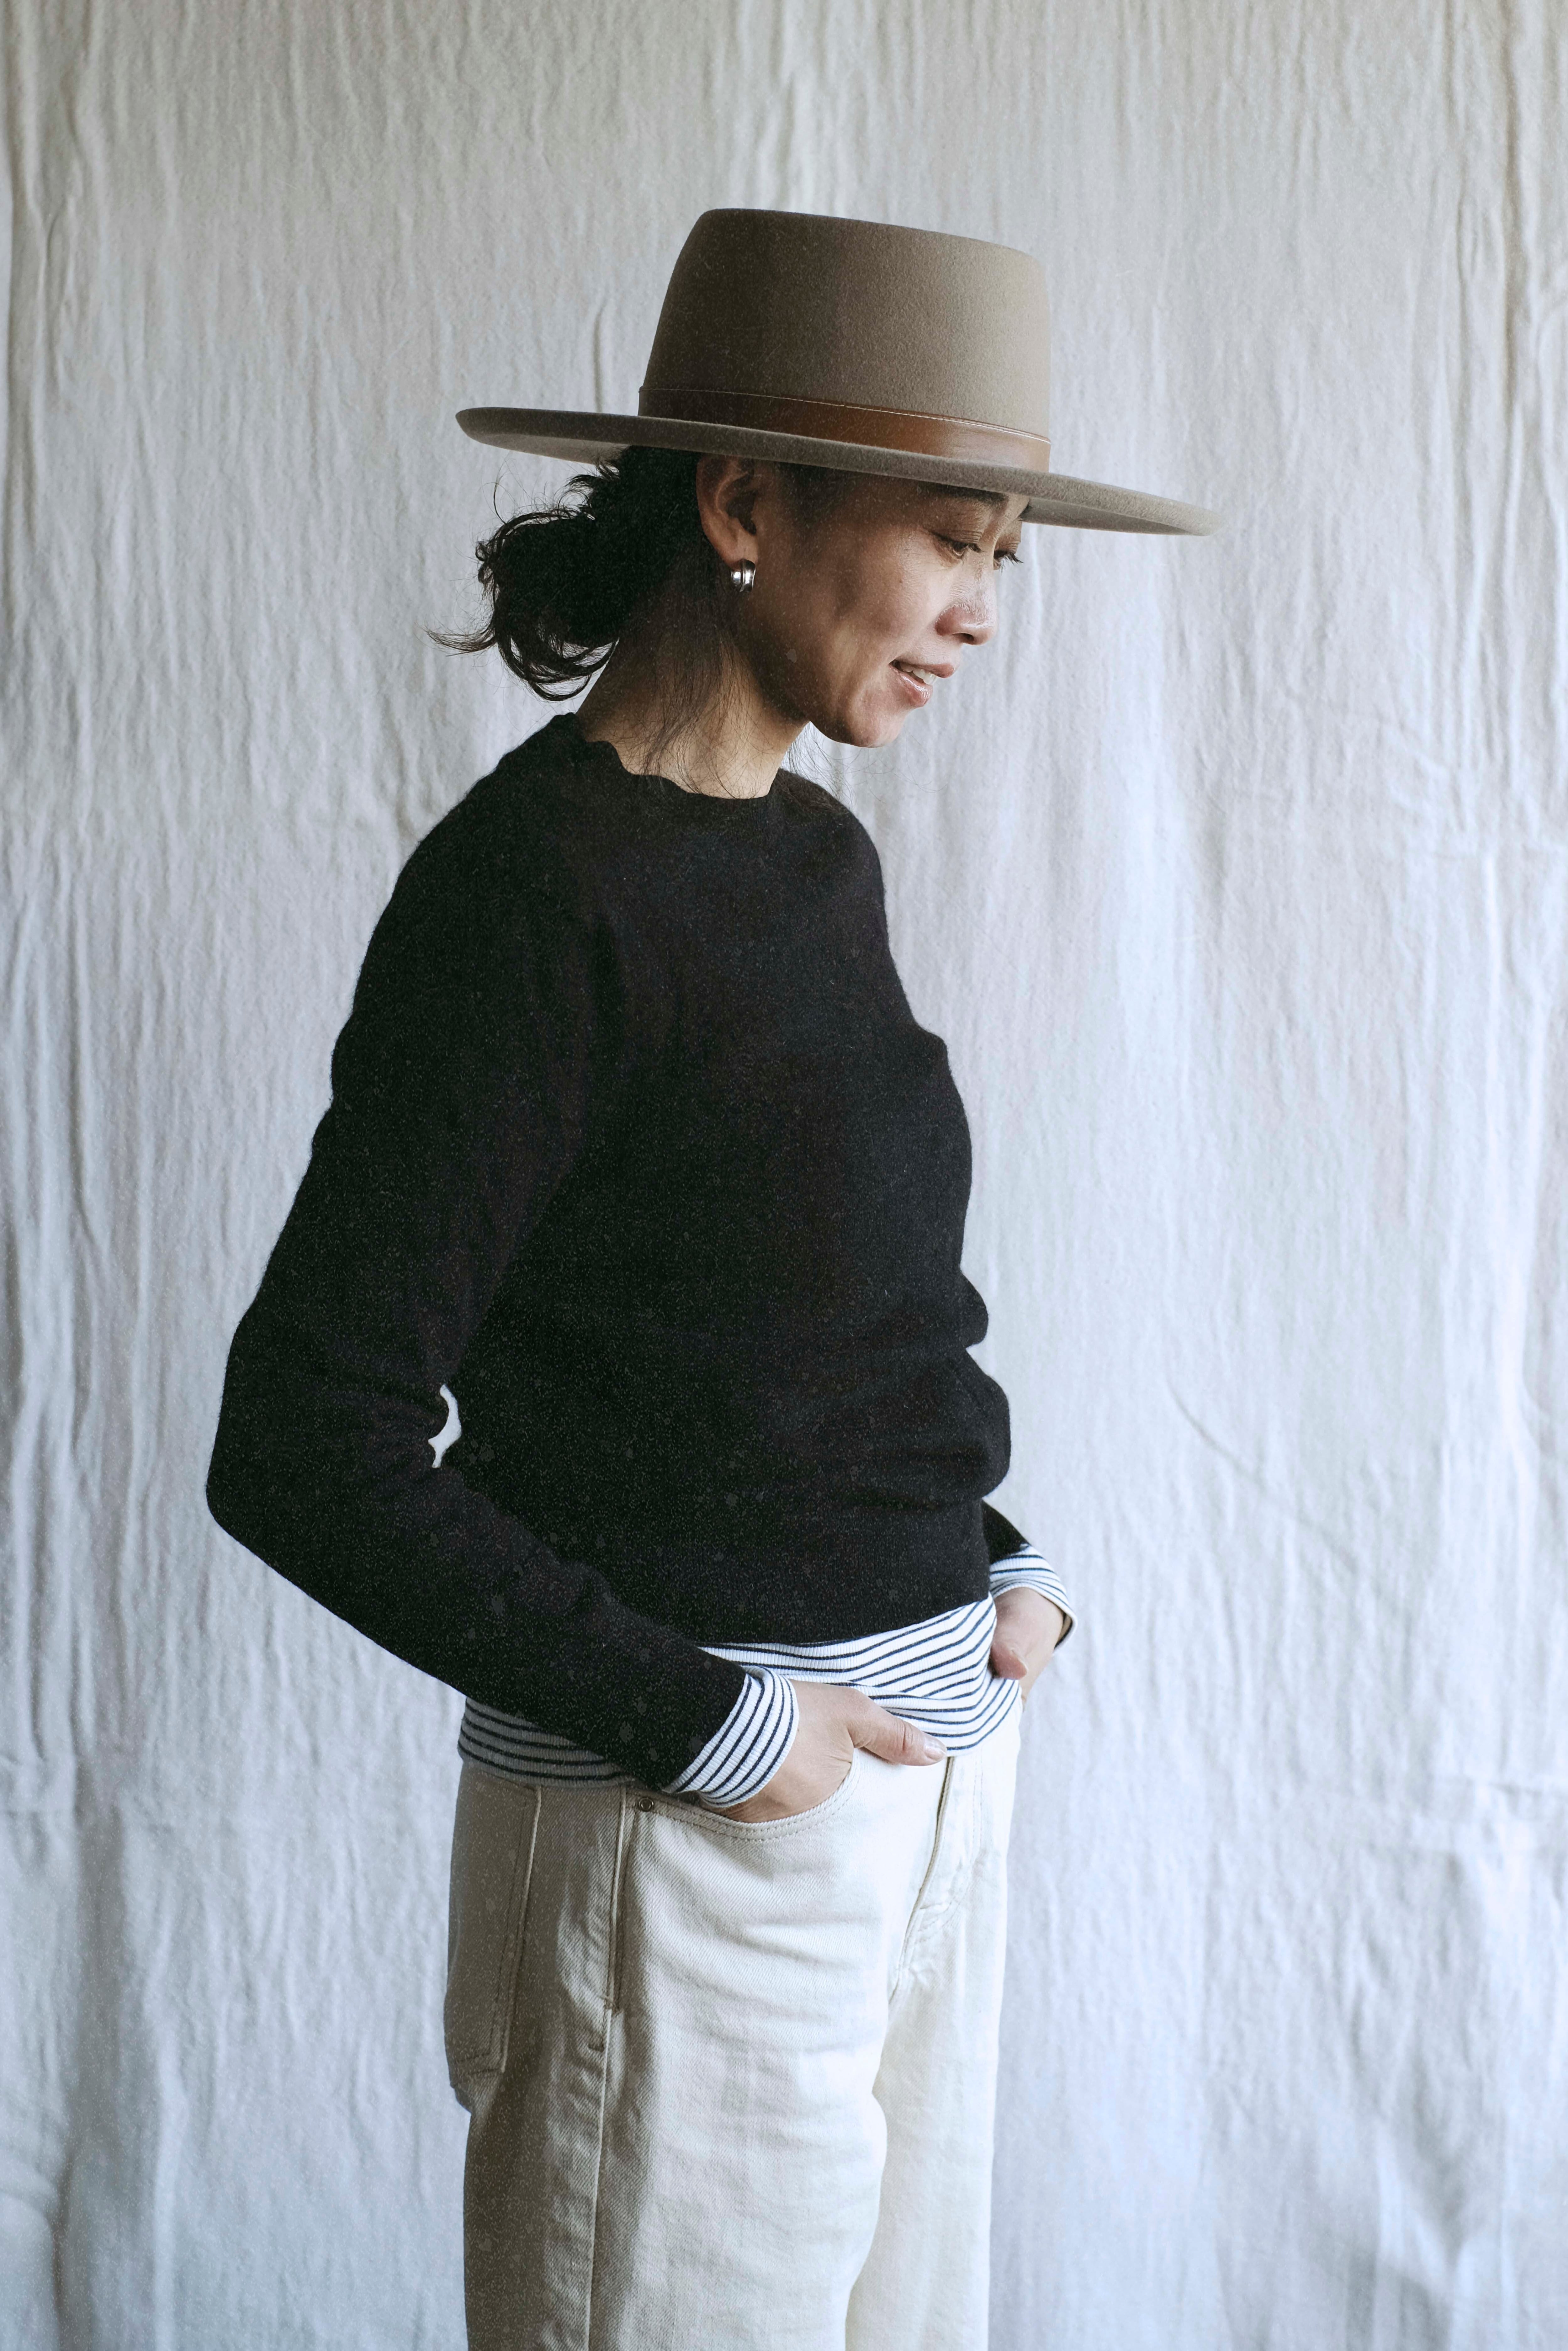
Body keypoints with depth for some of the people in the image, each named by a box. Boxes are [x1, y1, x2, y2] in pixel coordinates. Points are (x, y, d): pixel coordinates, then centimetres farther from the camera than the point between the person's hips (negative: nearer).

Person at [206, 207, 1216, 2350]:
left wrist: (993, 1567, 5)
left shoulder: (816, 858, 8)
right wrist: (708, 1726, -16)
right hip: (692, 1835, -8)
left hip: (934, 1768, 8)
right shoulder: (537, 887, -17)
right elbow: (306, 1447, -20)